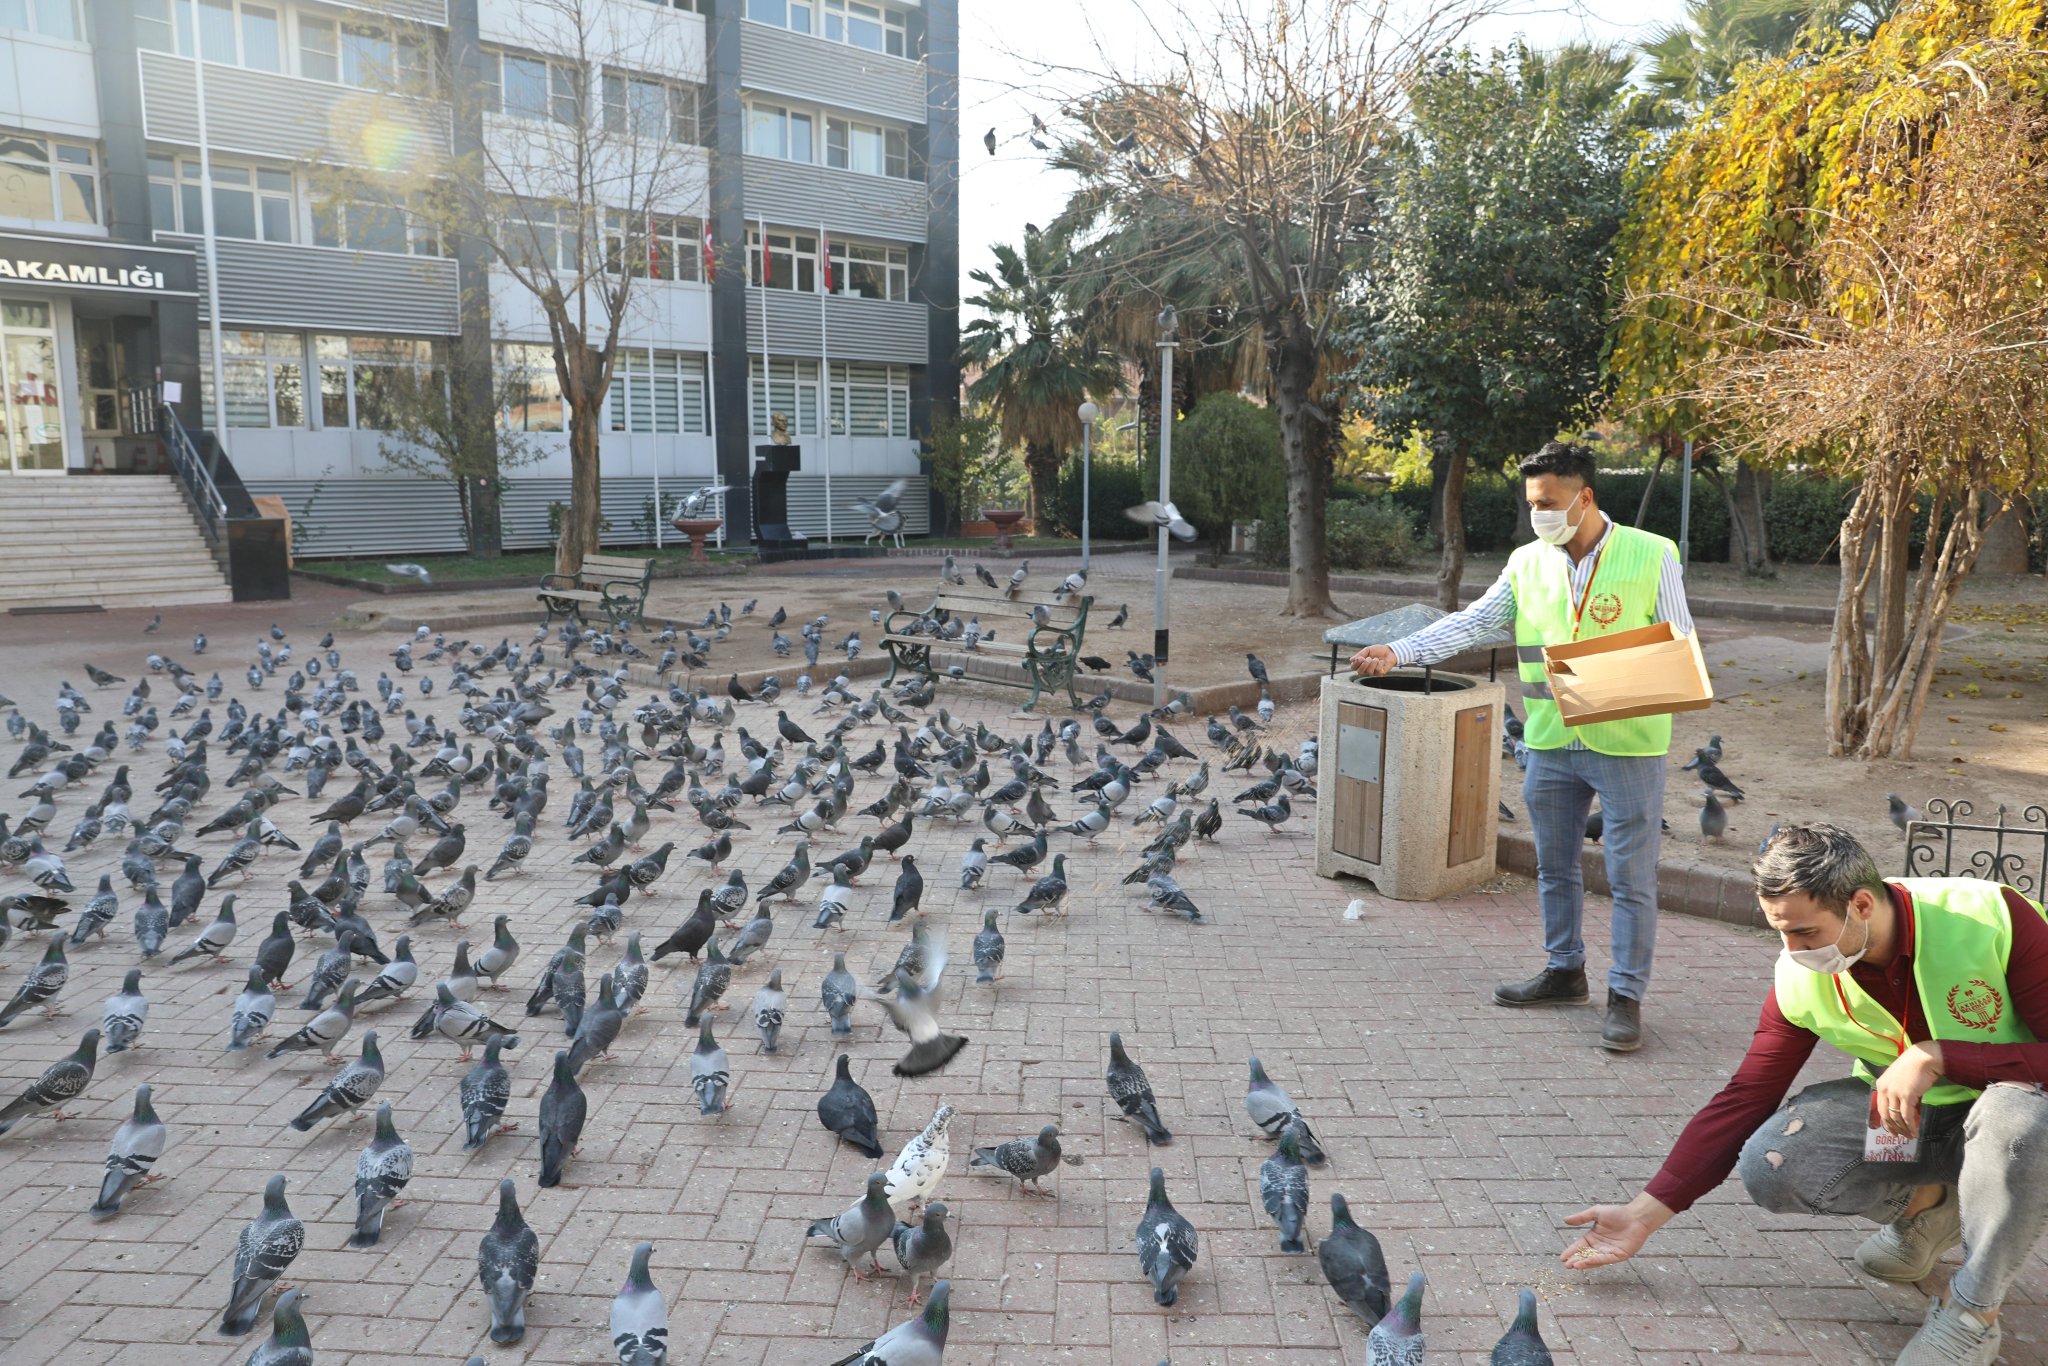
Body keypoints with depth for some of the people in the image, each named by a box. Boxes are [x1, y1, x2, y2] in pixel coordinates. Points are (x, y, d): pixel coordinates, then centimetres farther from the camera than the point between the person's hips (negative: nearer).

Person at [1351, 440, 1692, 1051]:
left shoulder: (1651, 555, -6)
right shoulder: (1527, 563, 6)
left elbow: (1681, 645, -2)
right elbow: (1473, 621, 0)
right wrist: (1399, 651, -13)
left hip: (1628, 743, -4)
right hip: (1550, 741, 5)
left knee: (1632, 876, 2)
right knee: (1554, 867, 15)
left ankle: (1626, 995, 14)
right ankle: (1565, 971, 32)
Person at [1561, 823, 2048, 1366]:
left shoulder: (1992, 919, -26)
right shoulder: (1801, 979, -15)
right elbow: (1744, 1099, -9)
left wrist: (1937, 1056, -35)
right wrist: (1645, 1213, -13)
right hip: (1897, 1115, 3)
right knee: (1768, 1165, -22)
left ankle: (1973, 1313, -15)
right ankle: (1924, 1206, 8)